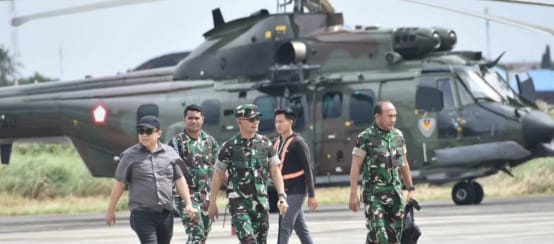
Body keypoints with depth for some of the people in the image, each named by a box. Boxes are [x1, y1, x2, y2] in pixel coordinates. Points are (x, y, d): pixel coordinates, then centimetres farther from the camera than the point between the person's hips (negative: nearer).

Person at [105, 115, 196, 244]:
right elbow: (119, 184, 2)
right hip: (142, 214, -4)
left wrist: (188, 204, 8)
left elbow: (179, 180, 14)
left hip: (166, 214, 4)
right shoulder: (130, 156, -2)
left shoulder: (169, 153, 8)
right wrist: (110, 210, 5)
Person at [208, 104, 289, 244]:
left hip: (261, 201, 4)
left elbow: (275, 171, 7)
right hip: (239, 202, -4)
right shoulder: (230, 146, -3)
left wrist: (282, 196, -4)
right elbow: (218, 175, 3)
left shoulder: (265, 143, 6)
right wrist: (212, 203, 4)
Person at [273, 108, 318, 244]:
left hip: (296, 192, -7)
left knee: (284, 227, -13)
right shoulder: (277, 143, 12)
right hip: (284, 192, 7)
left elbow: (308, 170, -11)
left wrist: (311, 195, -14)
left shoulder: (298, 142, -10)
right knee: (301, 228, 12)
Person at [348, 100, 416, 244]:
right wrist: (353, 195, -14)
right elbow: (355, 167, -9)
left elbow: (403, 164, 17)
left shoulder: (398, 136, 9)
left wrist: (411, 189, 14)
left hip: (395, 194, 6)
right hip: (374, 195, -5)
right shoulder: (365, 138, -9)